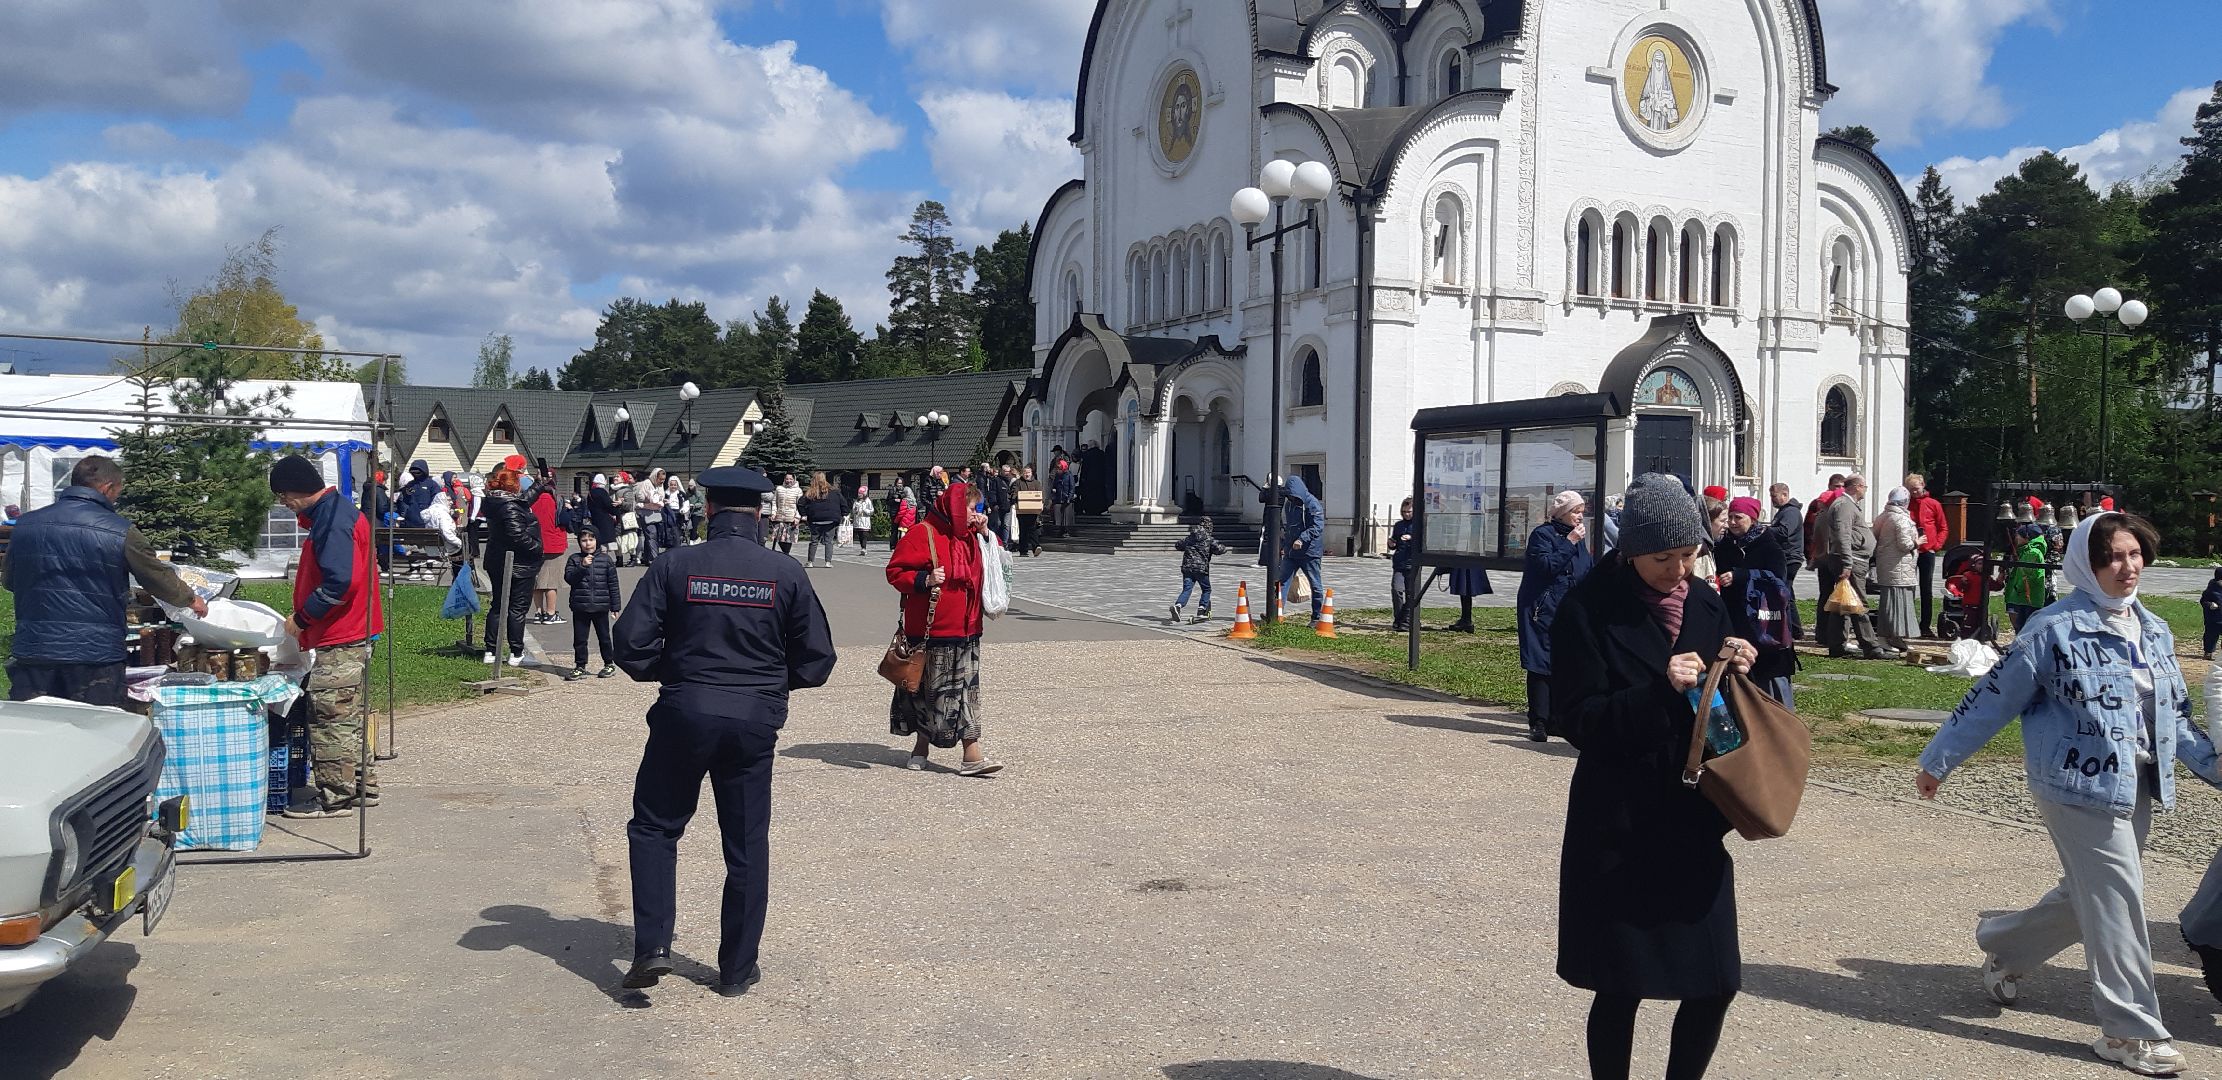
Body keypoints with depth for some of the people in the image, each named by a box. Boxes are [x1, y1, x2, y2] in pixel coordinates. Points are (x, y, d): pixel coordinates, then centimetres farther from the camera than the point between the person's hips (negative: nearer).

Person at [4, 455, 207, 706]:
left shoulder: (25, 524, 5)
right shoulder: (121, 532, -7)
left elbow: (10, 582, 19)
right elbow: (160, 578, 5)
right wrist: (191, 600, 25)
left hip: (31, 652, 3)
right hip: (95, 656, -3)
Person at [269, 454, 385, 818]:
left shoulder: (331, 521, -18)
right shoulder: (340, 509, 14)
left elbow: (338, 583, -26)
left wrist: (301, 618, -14)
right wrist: (307, 619, 15)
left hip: (339, 638, -11)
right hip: (355, 631, 11)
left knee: (331, 717, -3)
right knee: (350, 715, 18)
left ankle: (335, 798, 3)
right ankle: (363, 785, 27)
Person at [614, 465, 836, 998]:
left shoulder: (674, 566, -5)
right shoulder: (786, 574, -1)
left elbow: (632, 645, -8)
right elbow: (816, 660, 2)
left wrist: (673, 671, 11)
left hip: (685, 715, -1)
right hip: (756, 722, 1)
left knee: (654, 827, 16)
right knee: (747, 844, 11)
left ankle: (652, 946, 4)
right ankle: (738, 968, 18)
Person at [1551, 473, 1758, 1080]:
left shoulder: (1707, 604, 6)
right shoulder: (1588, 612, -11)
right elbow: (1576, 721, -15)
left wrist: (1734, 673, -8)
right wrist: (1661, 690, -25)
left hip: (1693, 820, 5)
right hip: (1618, 828, -5)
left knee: (1717, 983, 9)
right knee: (1621, 989, 4)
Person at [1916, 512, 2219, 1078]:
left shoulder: (2155, 632, 10)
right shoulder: (2055, 629, -12)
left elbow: (2175, 715, 19)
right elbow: (1992, 699, -8)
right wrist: (1937, 761, -3)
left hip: (2137, 789, 8)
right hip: (2080, 785, -8)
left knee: (2088, 899, 15)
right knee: (2117, 899, -5)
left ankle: (2003, 947, 39)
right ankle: (2132, 1030, 7)